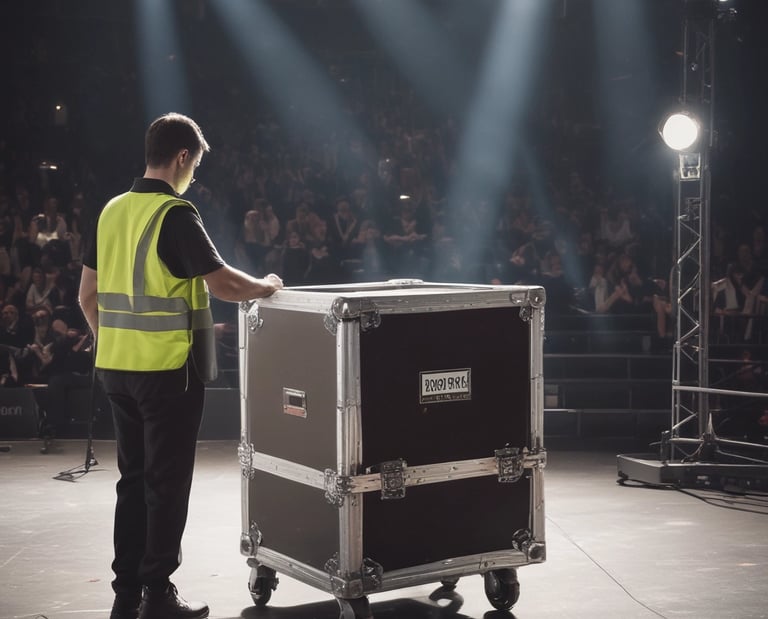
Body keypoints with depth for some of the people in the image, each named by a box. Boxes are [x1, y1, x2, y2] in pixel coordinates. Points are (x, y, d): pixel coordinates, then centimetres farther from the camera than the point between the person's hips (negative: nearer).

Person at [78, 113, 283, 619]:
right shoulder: (175, 215, -14)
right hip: (168, 369, -7)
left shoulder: (112, 211, 9)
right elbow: (222, 282, -20)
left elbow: (88, 295, 13)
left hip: (117, 366, 7)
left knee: (134, 478, 14)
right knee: (167, 483, 2)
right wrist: (267, 287, -2)